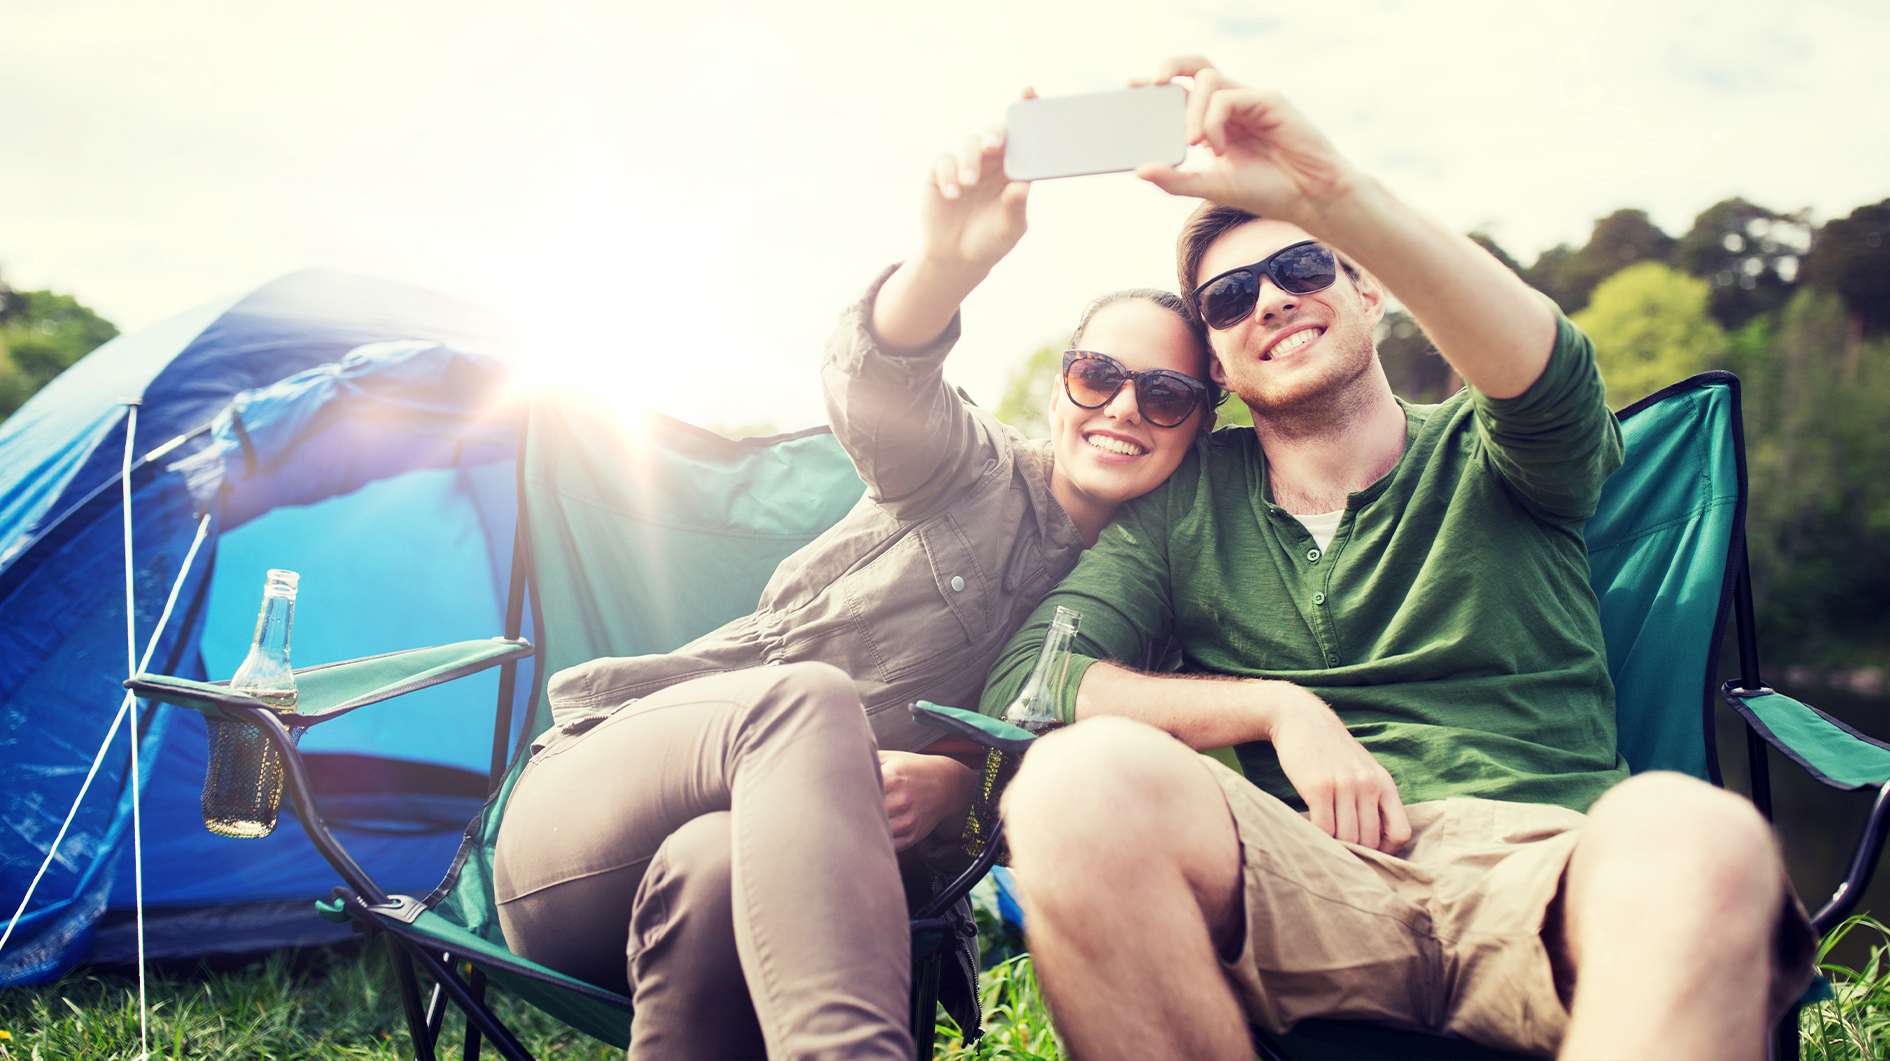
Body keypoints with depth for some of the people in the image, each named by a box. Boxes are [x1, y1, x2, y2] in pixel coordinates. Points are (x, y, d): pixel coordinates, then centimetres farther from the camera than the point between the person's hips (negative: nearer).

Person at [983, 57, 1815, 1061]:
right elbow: (1023, 681, 8)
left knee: (1694, 832, -38)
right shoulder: (1188, 498, 19)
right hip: (1305, 882, 2)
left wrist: (1328, 190, -25)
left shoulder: (1487, 459, 15)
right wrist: (1279, 710, -4)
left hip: (1538, 855, -1)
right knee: (1081, 777, -32)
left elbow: (1545, 375, -11)